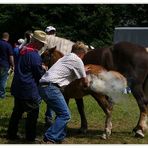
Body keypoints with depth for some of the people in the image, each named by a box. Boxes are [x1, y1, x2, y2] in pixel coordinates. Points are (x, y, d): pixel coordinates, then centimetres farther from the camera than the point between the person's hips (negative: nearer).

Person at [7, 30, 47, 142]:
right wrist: (44, 70, 9)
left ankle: (11, 134, 24)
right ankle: (30, 137, 8)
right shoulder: (34, 55, -19)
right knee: (33, 112, 3)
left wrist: (41, 67, 14)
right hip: (29, 89, -9)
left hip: (17, 88, 9)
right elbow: (40, 74, -13)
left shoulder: (24, 50, 10)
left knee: (17, 111, 18)